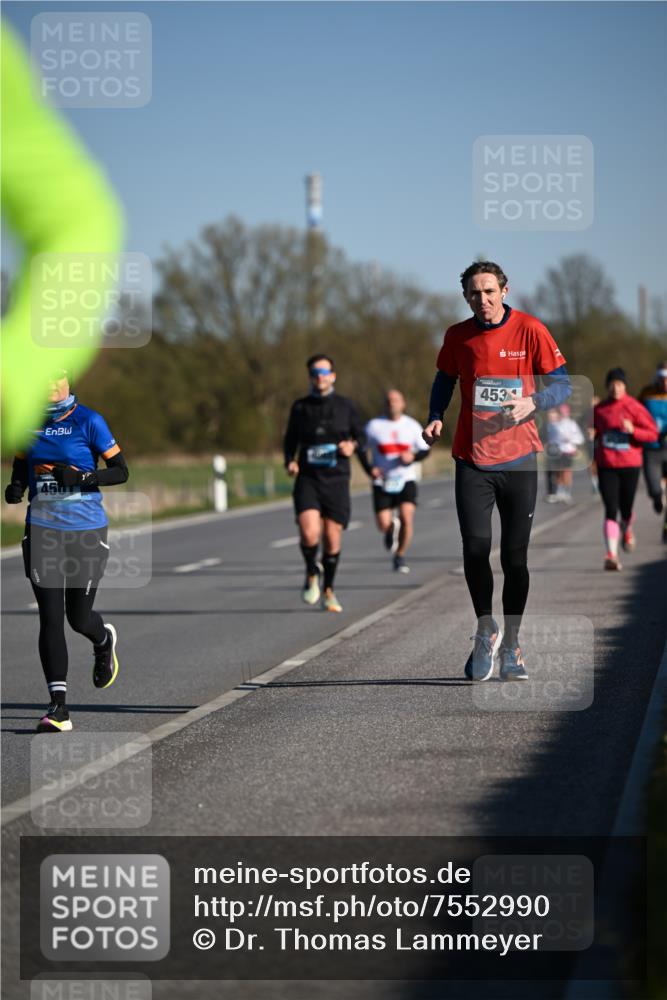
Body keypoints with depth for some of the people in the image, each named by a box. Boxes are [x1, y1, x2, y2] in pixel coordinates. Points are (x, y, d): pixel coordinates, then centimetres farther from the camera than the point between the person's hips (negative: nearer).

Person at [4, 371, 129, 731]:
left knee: (79, 618, 6)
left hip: (86, 529, -3)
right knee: (50, 618, -7)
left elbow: (120, 472, -6)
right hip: (42, 529, 3)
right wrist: (15, 488, -5)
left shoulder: (88, 422, -9)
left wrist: (81, 478, -23)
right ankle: (58, 708, -7)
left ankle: (104, 641, 44)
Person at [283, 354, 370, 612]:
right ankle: (312, 572, 10)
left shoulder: (345, 406, 5)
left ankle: (328, 591, 21)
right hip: (308, 478, 0)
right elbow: (290, 440, 16)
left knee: (332, 538, 2)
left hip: (336, 480, 0)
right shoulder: (300, 407, 7)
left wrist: (353, 446, -10)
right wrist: (290, 462, -3)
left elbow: (361, 437, 13)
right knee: (309, 533, -20)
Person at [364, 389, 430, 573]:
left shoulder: (412, 425, 4)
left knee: (407, 517, -19)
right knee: (383, 525, -7)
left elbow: (425, 450, 9)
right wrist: (371, 468, -12)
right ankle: (392, 527, 33)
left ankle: (400, 557, 0)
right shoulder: (374, 426, 0)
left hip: (406, 480, 0)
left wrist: (413, 457, -12)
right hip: (382, 482, 0)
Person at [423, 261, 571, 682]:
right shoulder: (457, 336, 2)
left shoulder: (530, 330, -5)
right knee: (475, 548, -10)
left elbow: (562, 383, -3)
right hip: (472, 458, 1)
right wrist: (436, 418, 0)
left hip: (519, 458, -1)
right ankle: (486, 628, 13)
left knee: (515, 557, 2)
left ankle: (511, 643, 16)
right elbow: (444, 379, 18)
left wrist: (532, 402, -22)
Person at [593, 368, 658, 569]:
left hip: (630, 464, -1)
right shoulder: (599, 409, 4)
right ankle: (611, 555, -17)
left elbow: (652, 433, -5)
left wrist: (632, 430, -19)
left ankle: (627, 531, 47)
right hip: (606, 466, 1)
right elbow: (594, 432, 20)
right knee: (611, 511, -11)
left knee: (626, 509, 10)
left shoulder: (635, 408, -3)